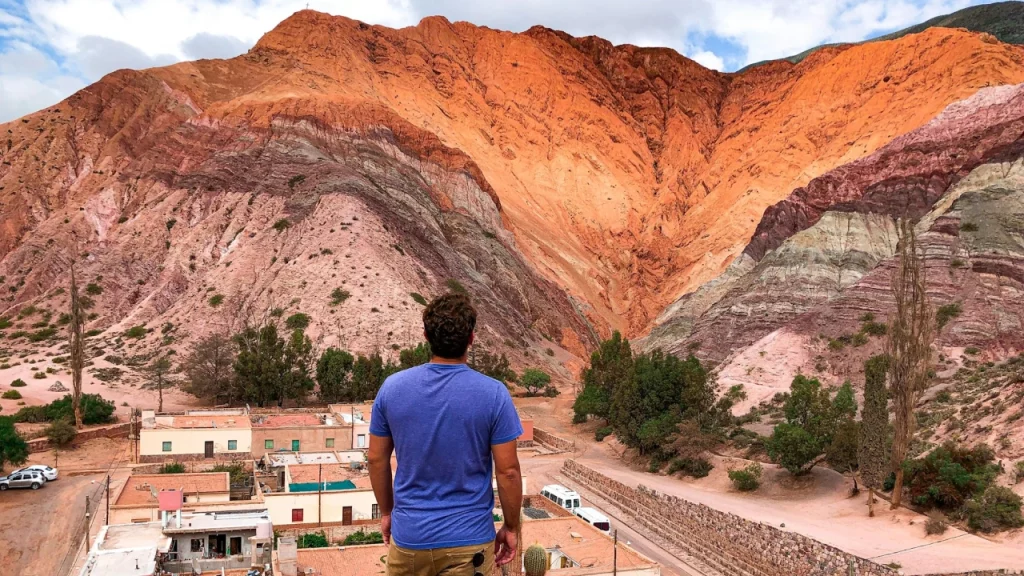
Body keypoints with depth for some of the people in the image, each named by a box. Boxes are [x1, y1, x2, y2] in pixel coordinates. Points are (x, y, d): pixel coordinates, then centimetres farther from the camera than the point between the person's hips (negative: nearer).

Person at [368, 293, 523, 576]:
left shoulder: (392, 388, -6)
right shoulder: (493, 394, -14)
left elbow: (377, 459, 2)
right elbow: (508, 471, -11)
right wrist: (511, 527, 3)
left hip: (408, 536, 3)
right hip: (468, 541, -2)